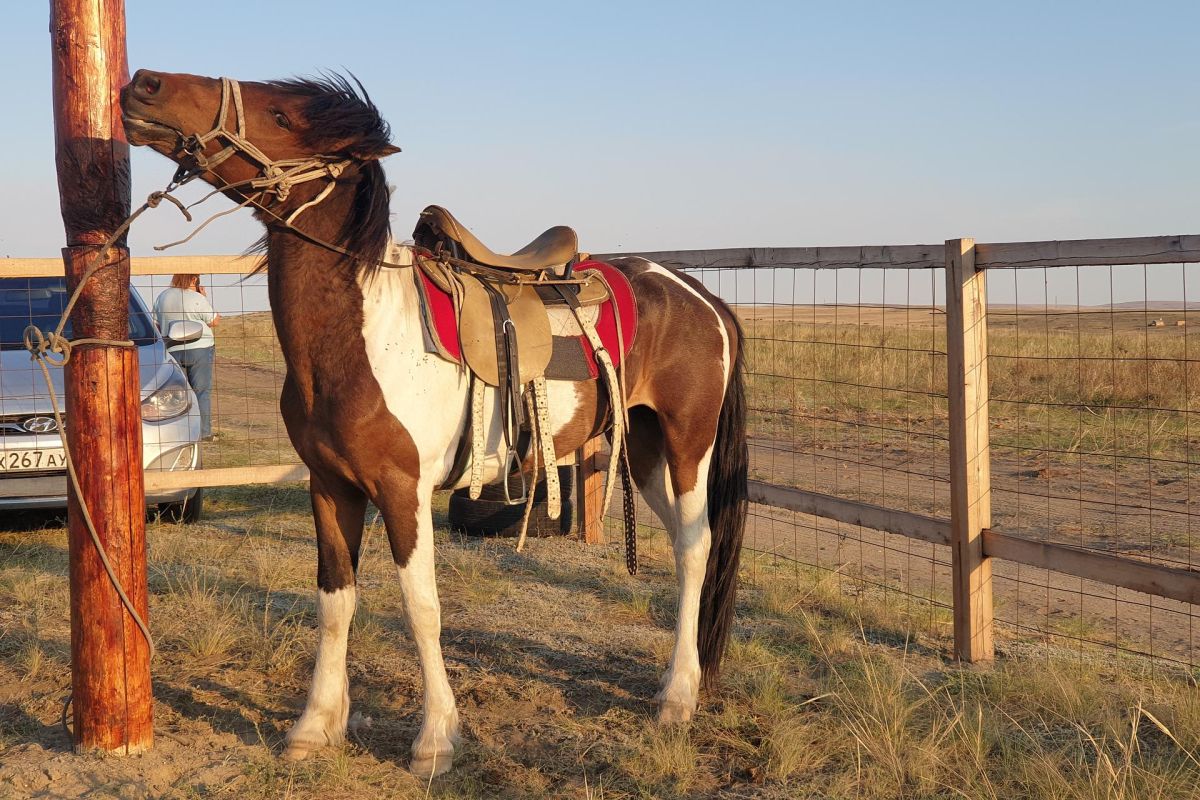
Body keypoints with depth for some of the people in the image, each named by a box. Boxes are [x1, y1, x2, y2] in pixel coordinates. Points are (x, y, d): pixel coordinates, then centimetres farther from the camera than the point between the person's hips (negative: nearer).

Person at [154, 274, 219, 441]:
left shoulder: (162, 297, 5)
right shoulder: (197, 299, -12)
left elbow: (156, 325, 11)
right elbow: (215, 321, -3)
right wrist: (205, 299, 3)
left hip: (172, 350, 4)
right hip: (199, 348, -4)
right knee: (202, 391, 1)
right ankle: (204, 432, 0)